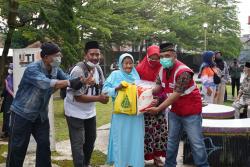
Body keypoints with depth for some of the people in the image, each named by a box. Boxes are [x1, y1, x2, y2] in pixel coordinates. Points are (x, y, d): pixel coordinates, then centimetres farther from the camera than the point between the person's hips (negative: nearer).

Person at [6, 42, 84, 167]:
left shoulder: (55, 69, -1)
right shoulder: (32, 69, -23)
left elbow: (68, 79, -9)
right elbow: (47, 84, -38)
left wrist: (81, 81, -30)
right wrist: (69, 83, -42)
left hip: (41, 115, 7)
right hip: (22, 113, -6)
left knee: (44, 145, 9)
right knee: (17, 148, 3)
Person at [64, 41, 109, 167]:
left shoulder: (98, 69, -2)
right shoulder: (78, 71, -25)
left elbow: (102, 87, 7)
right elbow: (78, 97, -27)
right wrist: (98, 98, -29)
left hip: (90, 112, 8)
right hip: (76, 112, -8)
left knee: (91, 139, 20)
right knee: (78, 143, -3)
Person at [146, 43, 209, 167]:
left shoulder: (183, 72, -27)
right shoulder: (162, 70, -1)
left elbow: (176, 94, -28)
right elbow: (159, 87, 7)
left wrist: (158, 109, -27)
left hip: (191, 111, -7)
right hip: (175, 111, 7)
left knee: (196, 143, -2)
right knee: (172, 140, 14)